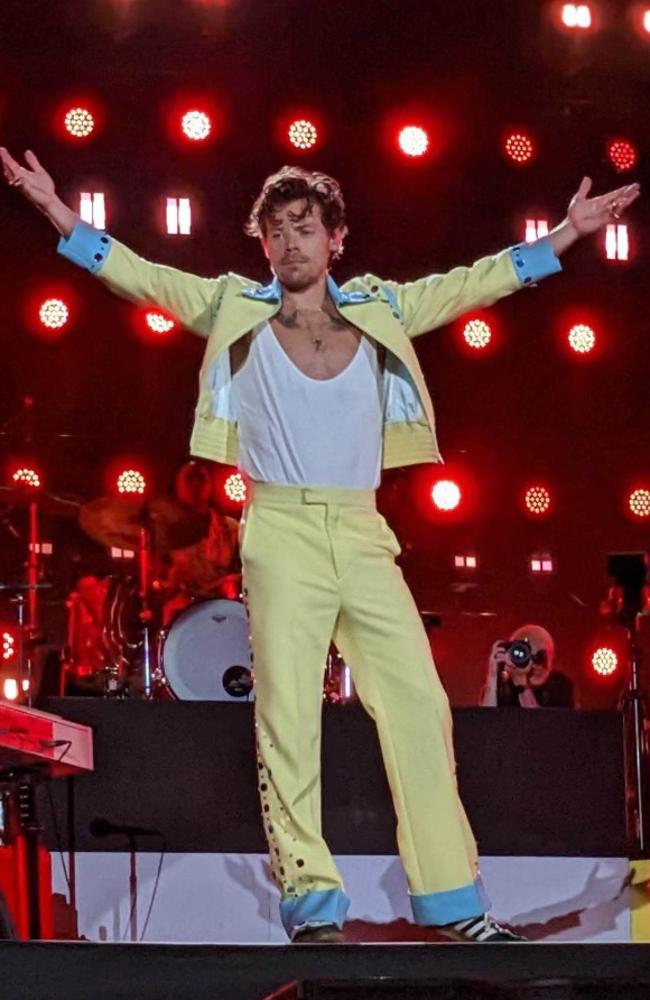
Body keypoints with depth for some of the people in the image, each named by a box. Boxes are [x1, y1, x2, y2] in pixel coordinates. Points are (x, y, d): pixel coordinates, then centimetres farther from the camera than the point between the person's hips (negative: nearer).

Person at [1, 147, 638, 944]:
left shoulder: (380, 310, 11)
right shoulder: (237, 311, 7)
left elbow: (476, 282, 15)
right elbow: (141, 276, 3)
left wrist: (568, 233, 13)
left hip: (362, 535, 2)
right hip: (281, 531, -2)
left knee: (418, 704, -4)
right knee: (288, 714, -9)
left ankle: (453, 901, -1)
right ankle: (310, 901, -10)